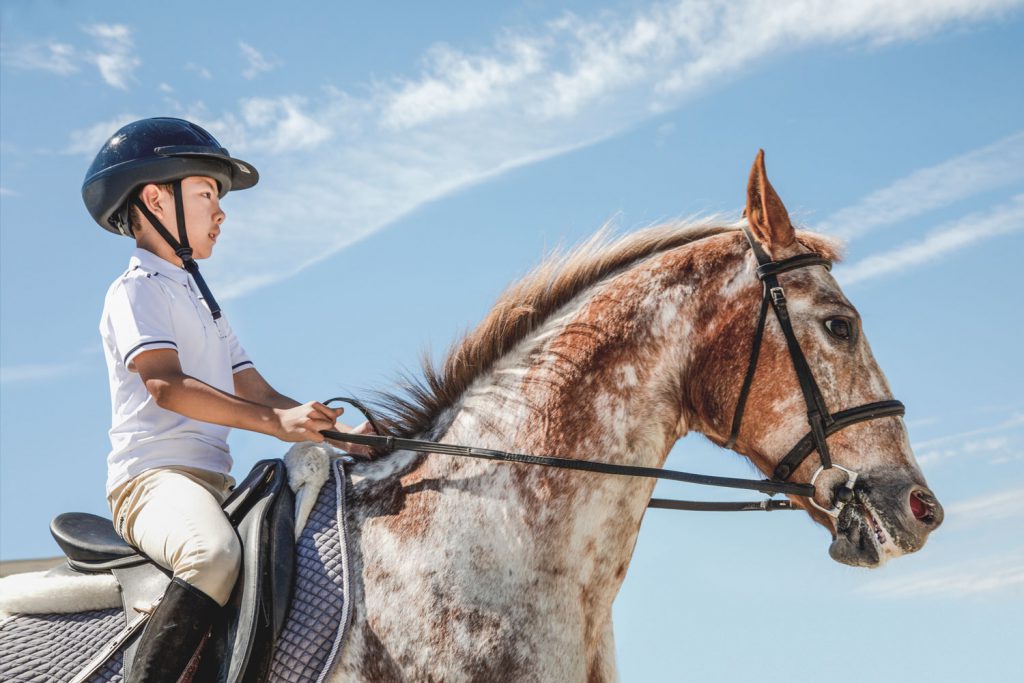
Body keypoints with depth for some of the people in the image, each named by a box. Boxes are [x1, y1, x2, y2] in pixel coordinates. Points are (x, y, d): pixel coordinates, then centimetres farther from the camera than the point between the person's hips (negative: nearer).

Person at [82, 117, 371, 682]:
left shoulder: (202, 303, 28)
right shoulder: (137, 291, -1)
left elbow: (256, 392, 20)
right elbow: (165, 384, -19)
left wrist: (340, 432, 4)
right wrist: (276, 421, -28)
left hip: (216, 484, 9)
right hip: (154, 476, -9)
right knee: (214, 554, -39)